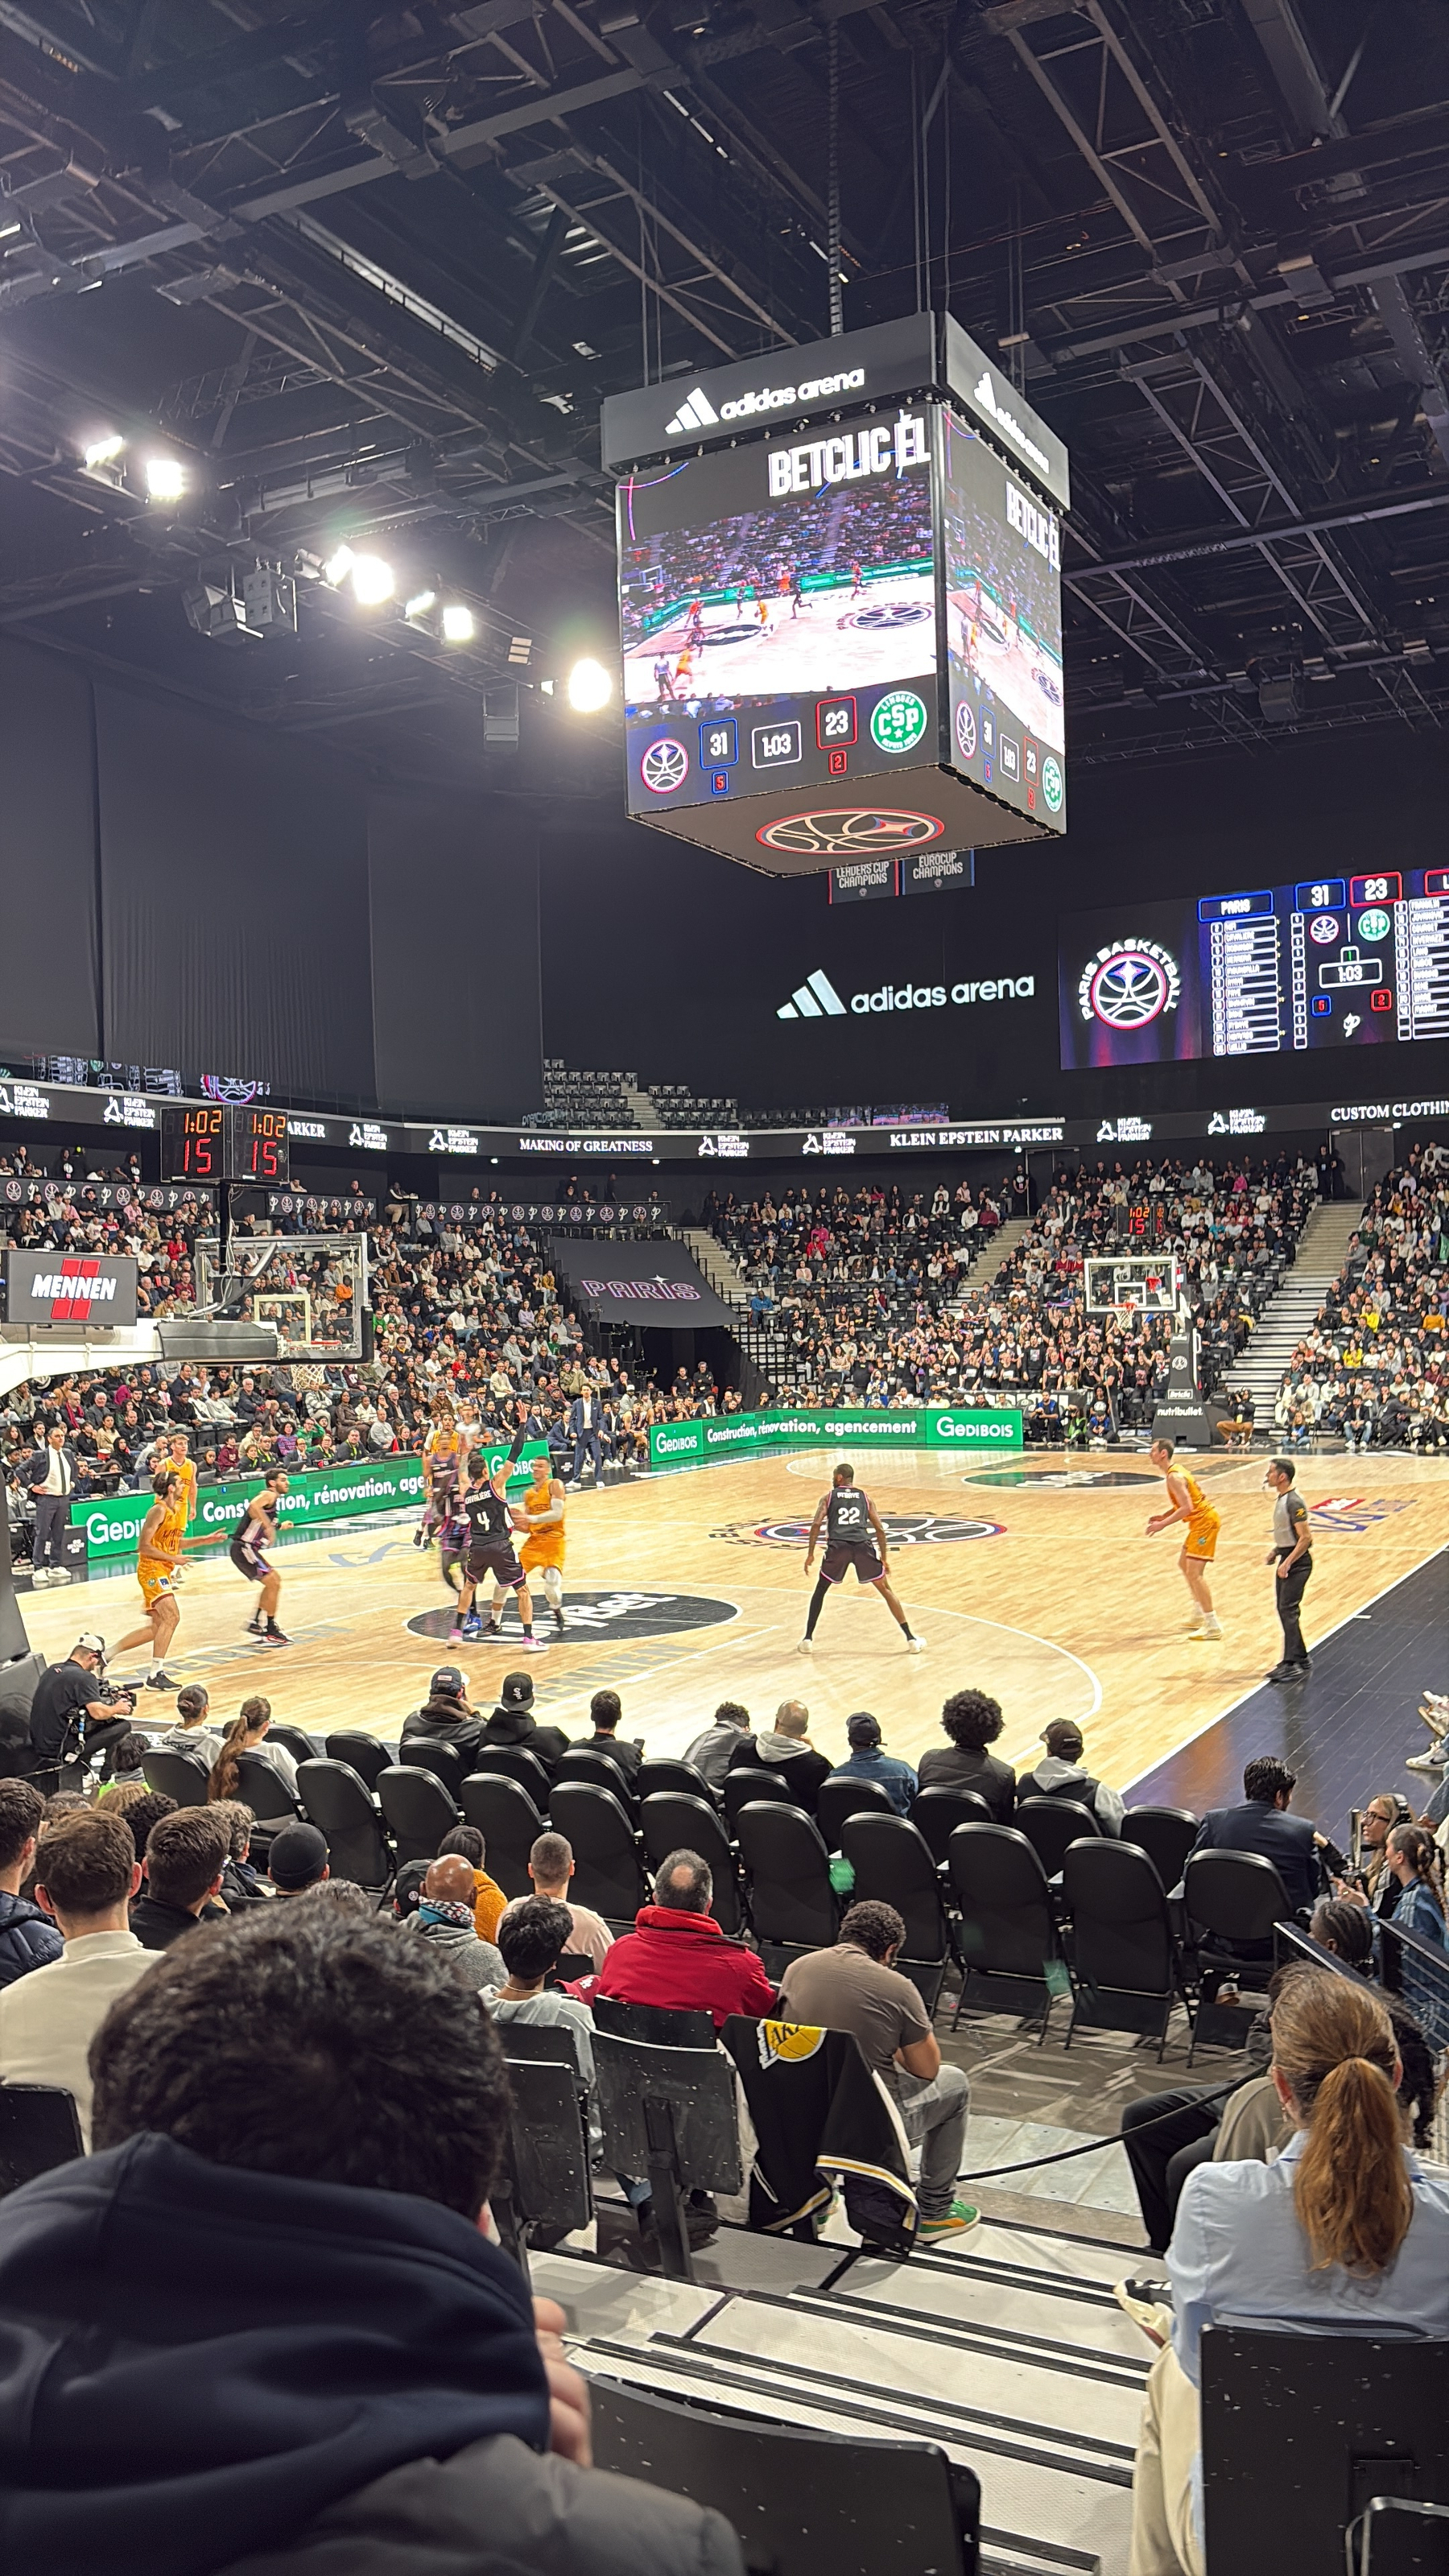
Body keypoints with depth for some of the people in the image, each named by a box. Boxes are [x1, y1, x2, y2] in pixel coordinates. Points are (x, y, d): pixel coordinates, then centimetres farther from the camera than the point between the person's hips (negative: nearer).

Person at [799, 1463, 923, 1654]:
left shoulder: (828, 1497, 18)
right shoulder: (865, 1498, 23)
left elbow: (816, 1525, 3)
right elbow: (879, 1529, 16)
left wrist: (810, 1554, 6)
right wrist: (884, 1559, 21)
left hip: (837, 1545, -1)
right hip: (863, 1545, 1)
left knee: (820, 1591, 21)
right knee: (886, 1590, 13)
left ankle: (808, 1639, 16)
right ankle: (911, 1640, 9)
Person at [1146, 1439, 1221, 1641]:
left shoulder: (1174, 1477, -20)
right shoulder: (1174, 1472, 12)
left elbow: (1186, 1507, -27)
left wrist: (1163, 1524, -23)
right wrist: (1164, 1515, 12)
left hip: (1205, 1521, -11)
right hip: (1201, 1520, 11)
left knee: (1194, 1573, -12)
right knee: (1184, 1564, 21)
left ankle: (1213, 1627, -10)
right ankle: (1201, 1616, 29)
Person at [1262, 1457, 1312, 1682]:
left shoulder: (1294, 1502, -19)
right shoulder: (1280, 1499, 10)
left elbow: (1305, 1537, -22)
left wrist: (1288, 1562, -23)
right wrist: (1275, 1551, 13)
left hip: (1297, 1562, -10)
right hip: (1286, 1558, 10)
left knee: (1288, 1610, -11)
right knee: (1282, 1609, 13)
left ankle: (1292, 1665, -9)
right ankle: (1301, 1661, 22)